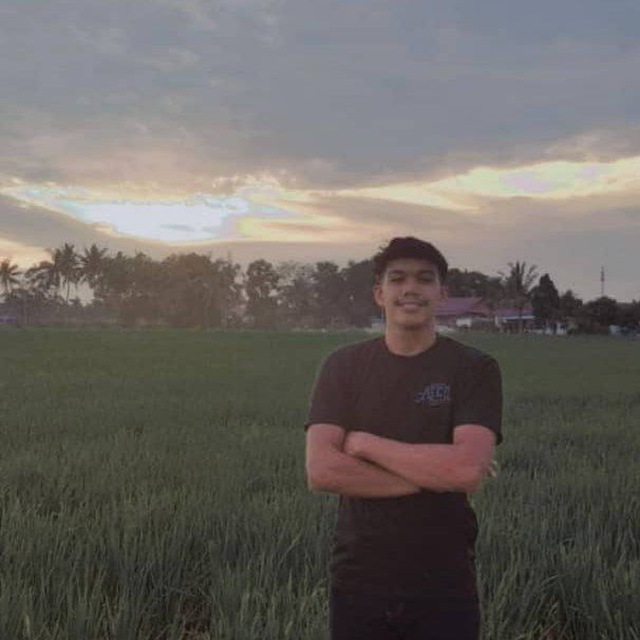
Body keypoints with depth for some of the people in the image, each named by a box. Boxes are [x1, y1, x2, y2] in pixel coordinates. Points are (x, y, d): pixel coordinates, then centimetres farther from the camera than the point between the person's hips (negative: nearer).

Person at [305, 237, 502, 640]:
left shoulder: (474, 369, -5)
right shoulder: (343, 367, -1)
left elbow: (467, 467, -20)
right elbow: (321, 471, -12)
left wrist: (364, 443, -13)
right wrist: (433, 477, -15)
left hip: (445, 588, -1)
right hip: (358, 583, 1)